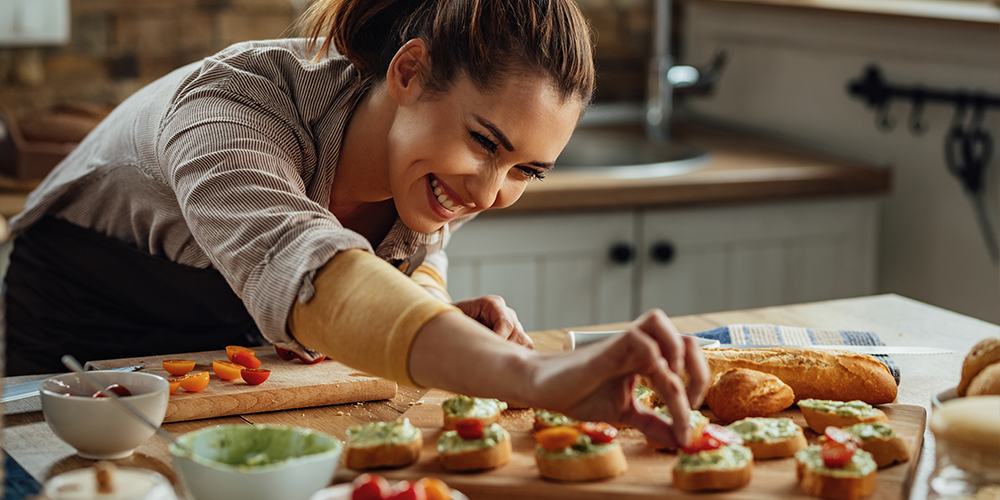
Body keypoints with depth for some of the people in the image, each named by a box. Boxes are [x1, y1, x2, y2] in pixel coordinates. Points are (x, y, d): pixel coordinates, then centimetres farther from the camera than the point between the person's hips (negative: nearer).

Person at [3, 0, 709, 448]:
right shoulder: (230, 104, -37)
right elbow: (296, 268, -56)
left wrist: (437, 314, -28)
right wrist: (530, 375, -71)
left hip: (240, 363, 4)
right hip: (80, 352, -4)